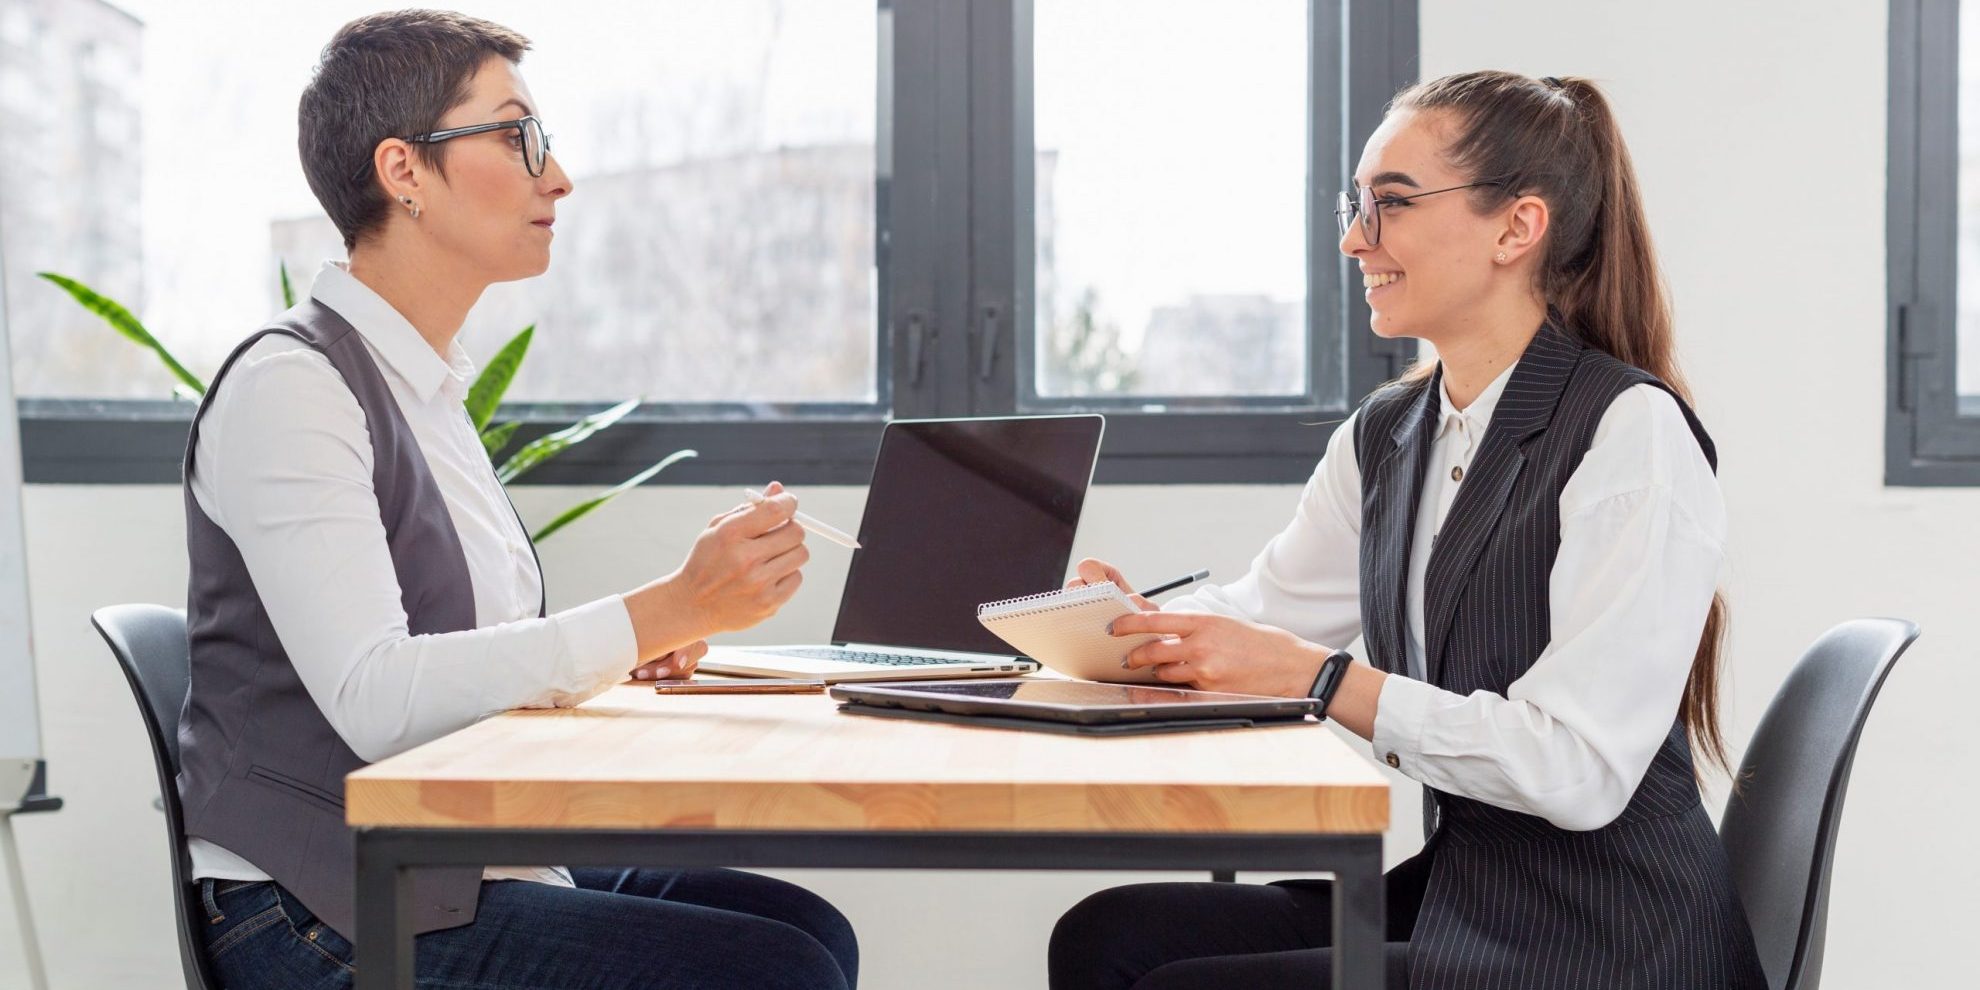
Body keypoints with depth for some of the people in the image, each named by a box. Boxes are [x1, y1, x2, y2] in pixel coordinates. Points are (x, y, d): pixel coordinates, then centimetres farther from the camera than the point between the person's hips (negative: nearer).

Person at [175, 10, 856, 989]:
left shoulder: (429, 391, 17)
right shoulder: (285, 387, -12)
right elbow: (372, 700, -24)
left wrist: (624, 643, 4)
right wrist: (670, 610, -25)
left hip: (455, 877, 9)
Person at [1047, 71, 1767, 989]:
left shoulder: (1632, 431, -14)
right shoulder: (1383, 436, 12)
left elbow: (1579, 765, -21)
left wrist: (1316, 675, -23)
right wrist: (1143, 622, -6)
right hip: (1454, 893, 7)